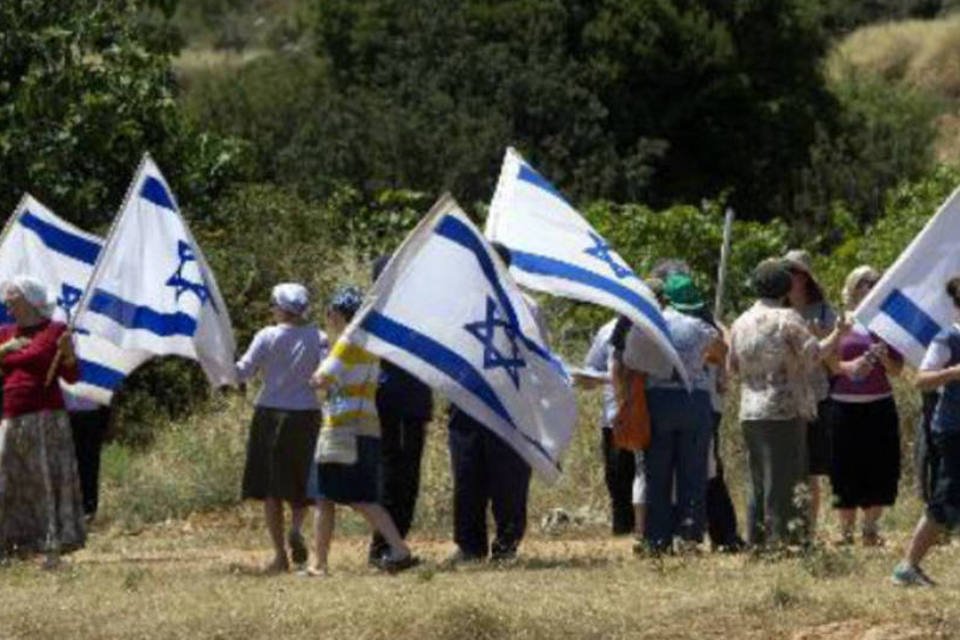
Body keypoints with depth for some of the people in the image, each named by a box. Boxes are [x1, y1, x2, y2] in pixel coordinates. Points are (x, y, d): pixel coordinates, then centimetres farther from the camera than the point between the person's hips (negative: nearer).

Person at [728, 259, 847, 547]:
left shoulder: (741, 323, 11)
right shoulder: (787, 319, -8)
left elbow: (733, 367, 18)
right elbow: (814, 354, -13)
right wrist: (837, 335, 0)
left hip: (750, 413, 6)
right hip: (784, 411, -6)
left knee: (758, 485, 12)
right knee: (784, 483, -5)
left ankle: (755, 541, 12)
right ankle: (780, 538, -9)